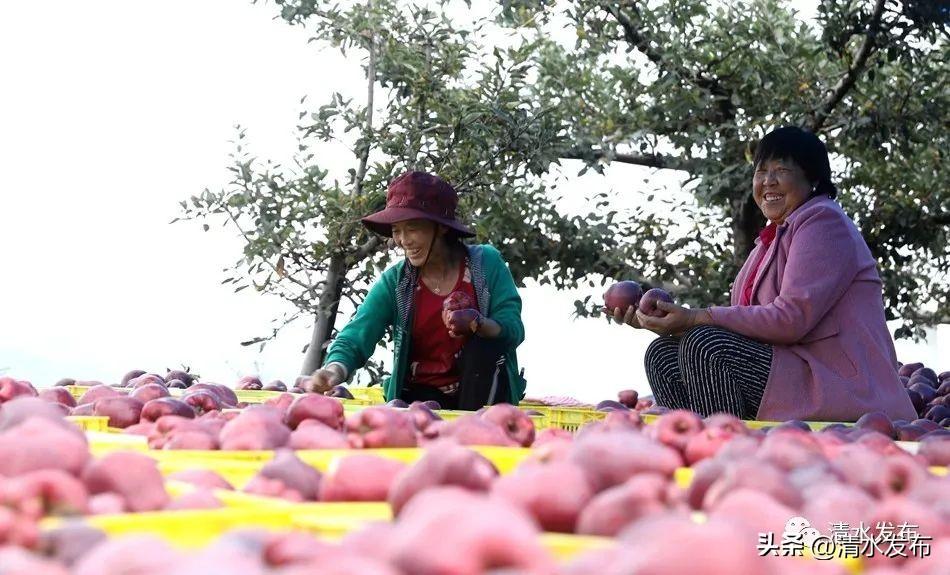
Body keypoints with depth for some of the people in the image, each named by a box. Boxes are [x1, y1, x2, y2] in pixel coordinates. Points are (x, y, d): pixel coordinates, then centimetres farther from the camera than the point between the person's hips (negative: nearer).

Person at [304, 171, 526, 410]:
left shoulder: (485, 263, -5)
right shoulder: (394, 282, -3)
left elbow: (513, 329, -11)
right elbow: (355, 339, -14)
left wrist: (476, 323, -33)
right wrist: (335, 369, -37)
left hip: (482, 391, 1)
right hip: (423, 394, -1)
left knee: (484, 345, -29)